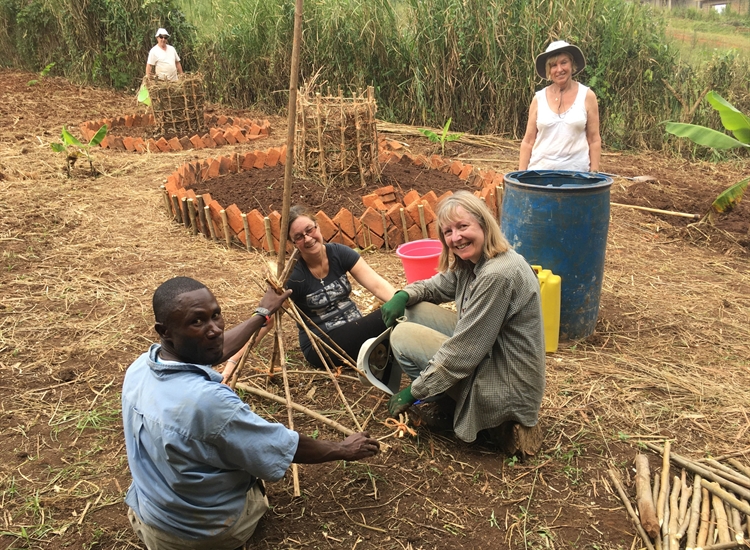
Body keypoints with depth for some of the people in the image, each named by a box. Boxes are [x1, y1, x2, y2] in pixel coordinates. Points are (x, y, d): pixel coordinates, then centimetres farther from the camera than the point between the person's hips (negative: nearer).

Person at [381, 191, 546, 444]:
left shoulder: (498, 276, -28)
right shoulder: (469, 264, 1)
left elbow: (463, 351, -26)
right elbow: (436, 287, 18)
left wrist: (414, 392, -15)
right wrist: (403, 296, -6)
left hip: (506, 388, -10)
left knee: (402, 336, -11)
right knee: (415, 310, 6)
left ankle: (452, 411, 6)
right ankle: (451, 402, 11)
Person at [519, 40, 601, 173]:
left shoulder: (587, 96, 0)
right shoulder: (539, 98, 3)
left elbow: (594, 140, 2)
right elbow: (528, 141, 5)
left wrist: (594, 174, -3)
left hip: (576, 171, -1)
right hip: (540, 170, 1)